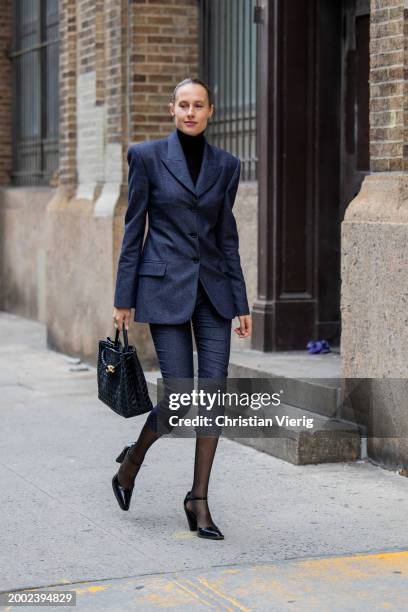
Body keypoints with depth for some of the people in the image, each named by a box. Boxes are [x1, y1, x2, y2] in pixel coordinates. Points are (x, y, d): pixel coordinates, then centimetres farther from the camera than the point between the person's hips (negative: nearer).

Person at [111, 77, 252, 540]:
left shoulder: (226, 164, 8)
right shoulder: (147, 156, -2)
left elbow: (227, 236, 11)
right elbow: (133, 229, -1)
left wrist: (241, 304, 8)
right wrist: (123, 298, -3)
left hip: (212, 289, 4)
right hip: (165, 287, -4)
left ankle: (199, 500, 8)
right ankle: (131, 461, 22)